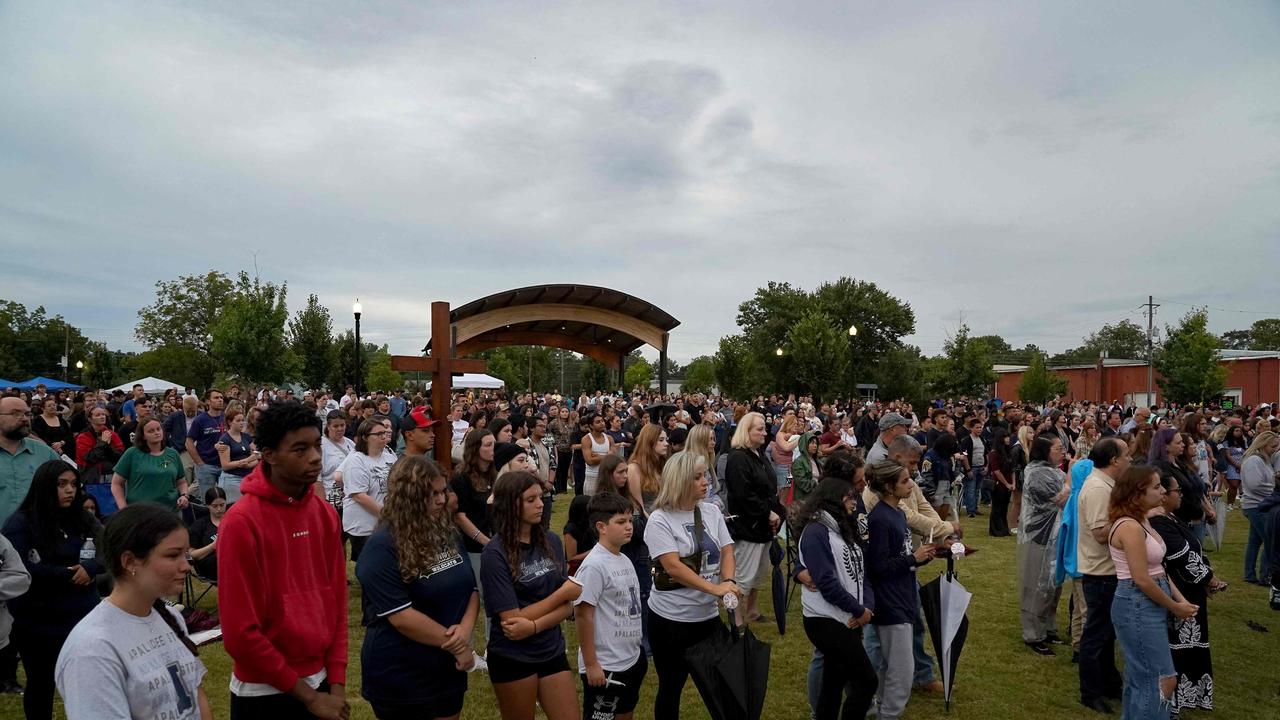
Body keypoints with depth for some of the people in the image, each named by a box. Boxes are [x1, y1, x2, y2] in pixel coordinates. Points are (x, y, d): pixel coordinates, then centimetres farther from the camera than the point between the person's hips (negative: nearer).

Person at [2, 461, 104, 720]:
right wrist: (68, 574, -17)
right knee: (41, 683, 15)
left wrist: (89, 568, -19)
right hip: (37, 623, -3)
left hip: (83, 617, 3)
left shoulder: (84, 519, 2)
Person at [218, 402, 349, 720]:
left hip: (321, 681, 5)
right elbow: (240, 633, -18)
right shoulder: (242, 523, -18)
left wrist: (336, 683, -3)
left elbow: (337, 601, 5)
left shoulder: (326, 515, 0)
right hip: (266, 692, -5)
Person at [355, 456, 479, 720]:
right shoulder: (382, 547, -19)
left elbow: (471, 588, 7)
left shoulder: (448, 533, 4)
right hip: (400, 677, -6)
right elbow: (402, 617, -23)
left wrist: (465, 629, -13)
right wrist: (455, 645, -16)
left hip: (449, 668, 6)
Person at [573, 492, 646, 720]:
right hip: (605, 666, -8)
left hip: (632, 659, 8)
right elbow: (583, 614, -19)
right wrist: (590, 664, -17)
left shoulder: (624, 560, 6)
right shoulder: (594, 565, -20)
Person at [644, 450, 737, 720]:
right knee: (671, 686, 10)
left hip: (708, 614, 5)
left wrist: (728, 581, -18)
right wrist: (715, 589, -28)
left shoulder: (712, 511, 2)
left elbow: (726, 552, 3)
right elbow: (673, 566, -21)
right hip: (671, 618, -5)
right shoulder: (660, 520, -14)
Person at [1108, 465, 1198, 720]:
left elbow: (1158, 568, 13)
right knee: (1163, 680, -2)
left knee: (1141, 677, 19)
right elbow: (1142, 580, -21)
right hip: (1137, 605, -10)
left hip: (1150, 604, 10)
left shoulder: (1142, 522, 9)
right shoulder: (1130, 527, -22)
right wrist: (1175, 608, -8)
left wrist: (1181, 599, 2)